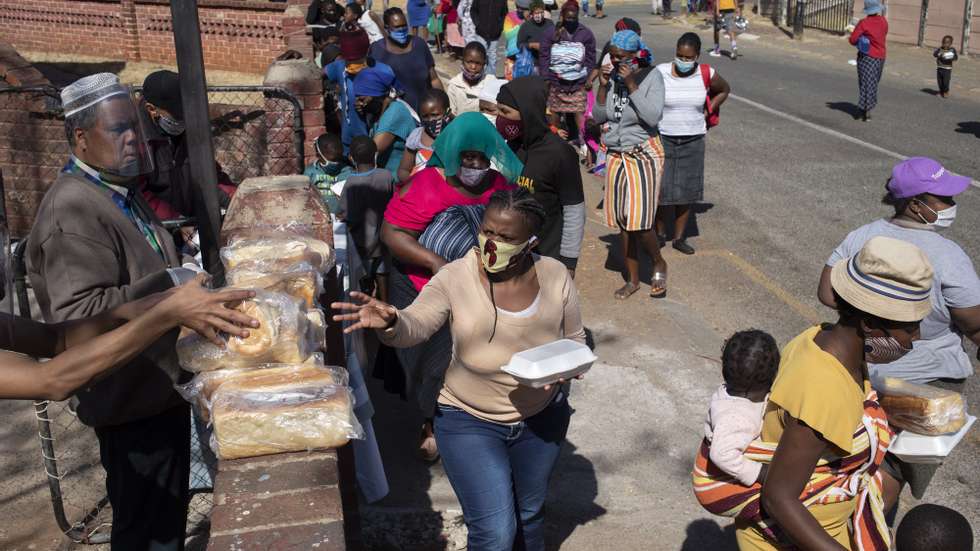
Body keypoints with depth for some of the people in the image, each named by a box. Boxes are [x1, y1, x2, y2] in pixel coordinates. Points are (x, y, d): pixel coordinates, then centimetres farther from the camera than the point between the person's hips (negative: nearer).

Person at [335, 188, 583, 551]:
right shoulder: (456, 277, -17)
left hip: (542, 418, 4)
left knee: (529, 512, 24)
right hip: (471, 421, -3)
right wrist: (389, 322, -44)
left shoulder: (555, 276, -9)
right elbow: (414, 326, -22)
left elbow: (575, 340, 3)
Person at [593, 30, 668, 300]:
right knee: (623, 221, 10)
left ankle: (659, 265, 19)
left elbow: (653, 116, -22)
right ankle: (633, 279, 24)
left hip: (644, 155, -5)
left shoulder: (651, 76, -11)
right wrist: (603, 87, -10)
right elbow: (598, 117, 2)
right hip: (616, 155, 5)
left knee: (639, 221, -10)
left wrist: (631, 85, -22)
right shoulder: (612, 76, 0)